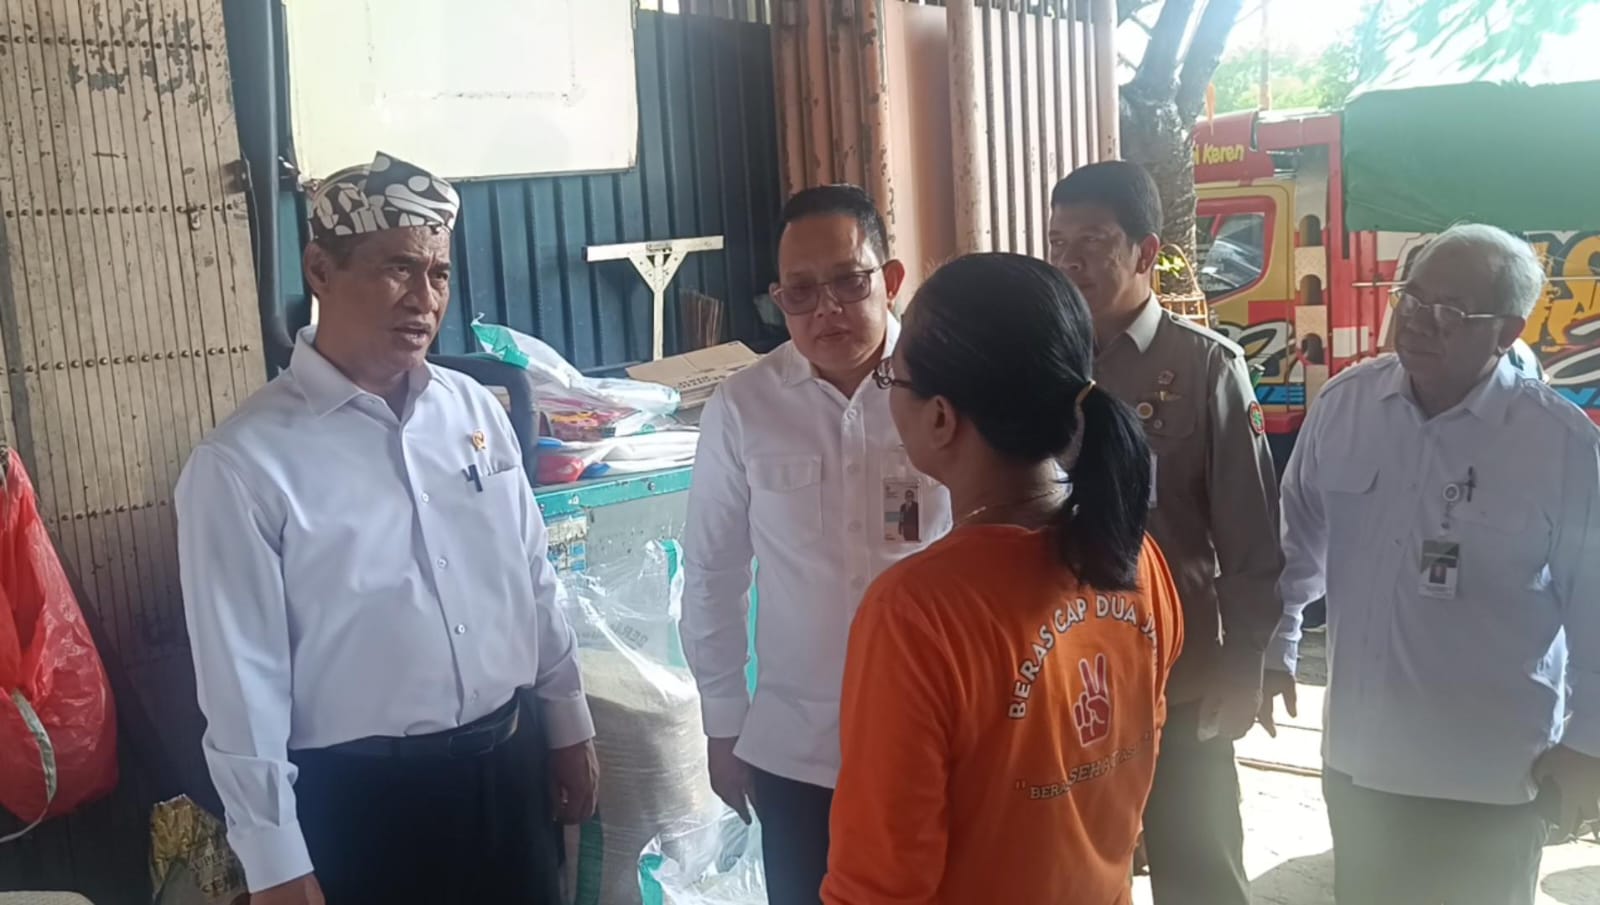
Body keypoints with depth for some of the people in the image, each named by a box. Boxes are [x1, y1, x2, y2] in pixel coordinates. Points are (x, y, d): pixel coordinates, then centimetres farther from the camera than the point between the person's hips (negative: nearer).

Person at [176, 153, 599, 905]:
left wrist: (568, 727, 13)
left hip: (510, 764, 5)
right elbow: (242, 679, -12)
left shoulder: (475, 411, 0)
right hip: (358, 796, -4)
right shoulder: (244, 462, -15)